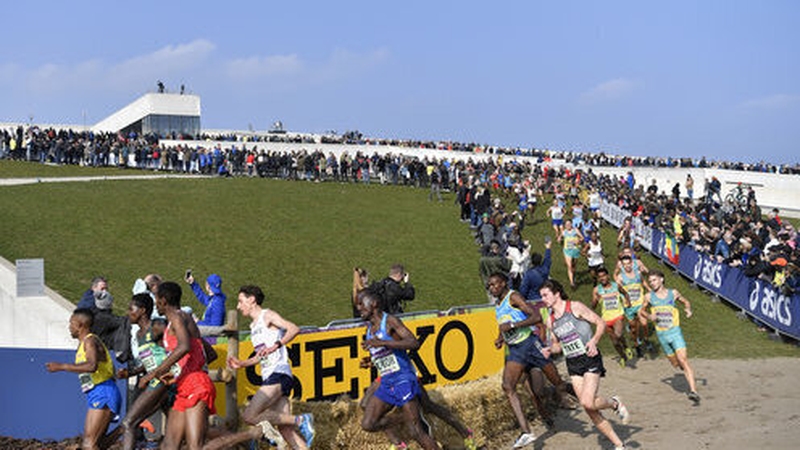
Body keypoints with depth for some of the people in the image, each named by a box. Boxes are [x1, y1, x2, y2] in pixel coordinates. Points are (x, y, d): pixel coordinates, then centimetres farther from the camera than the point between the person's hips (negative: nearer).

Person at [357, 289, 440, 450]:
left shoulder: (390, 321, -11)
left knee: (416, 432, -10)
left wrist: (382, 342, -31)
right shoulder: (369, 327, 12)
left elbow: (414, 343, -24)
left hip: (403, 380, -8)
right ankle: (404, 418, 16)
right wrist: (371, 361, 6)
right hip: (386, 383, 8)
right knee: (368, 424, -1)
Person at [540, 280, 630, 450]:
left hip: (590, 359, -6)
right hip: (572, 364, 6)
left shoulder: (575, 307, -7)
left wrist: (594, 341, -21)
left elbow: (600, 323, -5)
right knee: (590, 409, 1)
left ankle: (615, 403, 12)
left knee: (588, 402, -21)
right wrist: (550, 350, -2)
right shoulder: (551, 320, 10)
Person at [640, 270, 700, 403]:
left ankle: (694, 391, -25)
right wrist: (649, 316, -4)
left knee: (683, 359, -18)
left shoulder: (673, 293, 2)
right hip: (661, 334, 2)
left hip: (675, 331, -2)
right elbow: (642, 311, 17)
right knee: (675, 364, 8)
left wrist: (688, 310, -2)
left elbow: (685, 301, 20)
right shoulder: (649, 297, 3)